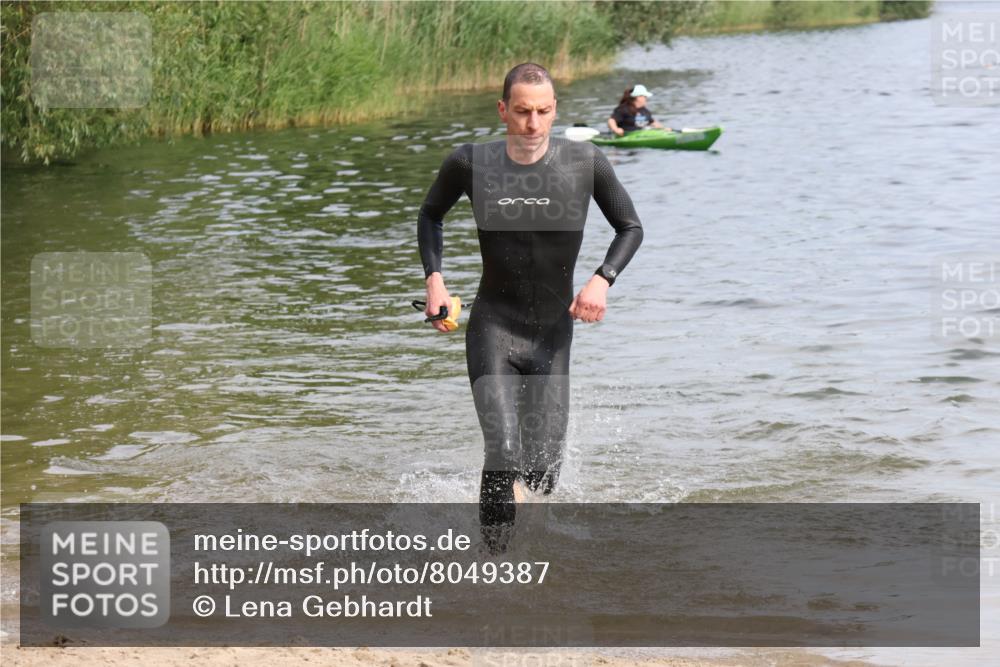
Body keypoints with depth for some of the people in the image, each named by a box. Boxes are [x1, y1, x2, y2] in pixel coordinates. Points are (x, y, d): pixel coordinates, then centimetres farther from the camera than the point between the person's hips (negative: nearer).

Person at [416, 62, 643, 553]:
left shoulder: (585, 161, -8)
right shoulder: (469, 164, -8)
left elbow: (630, 227, 5)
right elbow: (430, 215, 13)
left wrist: (602, 279, -12)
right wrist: (434, 278, -1)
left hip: (553, 335, 2)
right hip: (492, 328, -1)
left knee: (543, 473, 2)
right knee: (504, 457, -19)